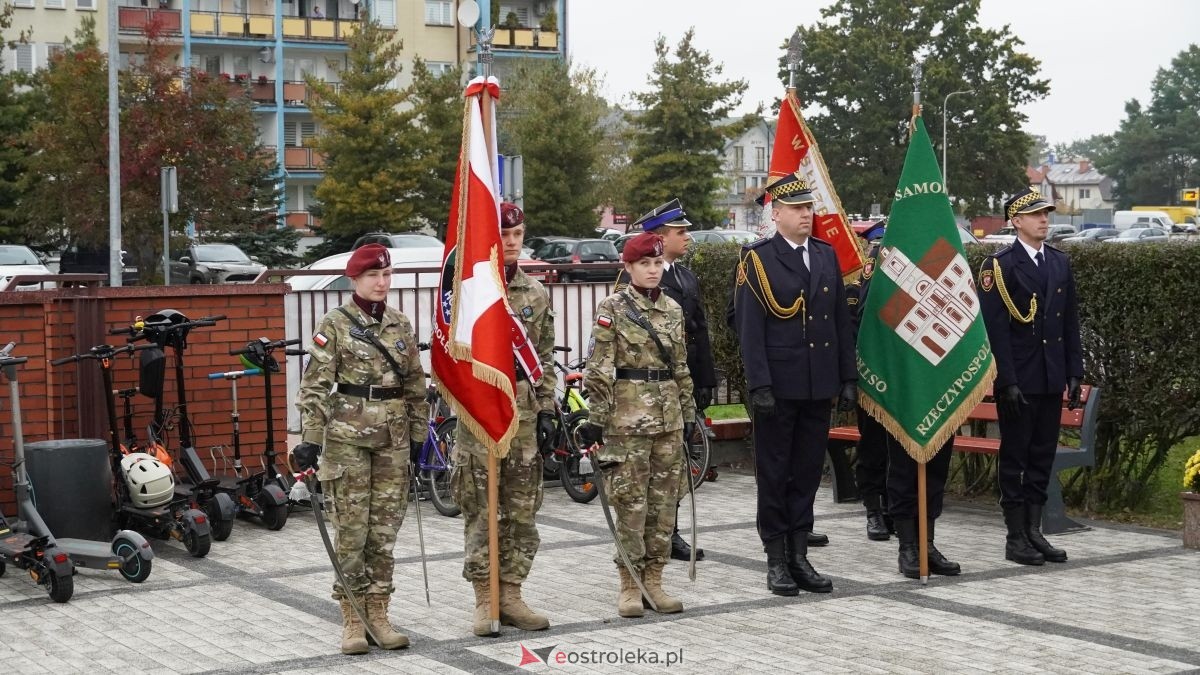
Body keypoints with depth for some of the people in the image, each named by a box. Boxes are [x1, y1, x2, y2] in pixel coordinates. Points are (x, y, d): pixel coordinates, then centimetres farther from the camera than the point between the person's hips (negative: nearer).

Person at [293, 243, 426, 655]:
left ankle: (378, 613, 14)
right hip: (348, 436, -4)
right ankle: (351, 618, 7)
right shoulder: (334, 325, -4)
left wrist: (418, 435, 12)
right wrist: (310, 439, -14)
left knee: (385, 528, 6)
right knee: (352, 529, -2)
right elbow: (315, 386, -8)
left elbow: (415, 385, 15)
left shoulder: (401, 325, 9)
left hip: (393, 438, 4)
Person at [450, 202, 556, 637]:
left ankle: (511, 596, 16)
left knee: (522, 511, 7)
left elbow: (545, 357, 14)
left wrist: (545, 408, 8)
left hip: (523, 414, 5)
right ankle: (485, 602, 7)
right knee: (480, 512, 0)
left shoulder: (536, 293, 11)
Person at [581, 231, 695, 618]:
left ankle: (654, 580, 15)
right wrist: (596, 419, -11)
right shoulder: (612, 309, -5)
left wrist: (688, 412, 14)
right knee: (631, 501, -2)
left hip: (667, 417, 5)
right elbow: (598, 370, -8)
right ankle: (630, 584, 7)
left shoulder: (672, 309, 10)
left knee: (664, 500, 6)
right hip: (628, 417, -5)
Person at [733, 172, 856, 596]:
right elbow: (749, 327, -9)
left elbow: (841, 321, 13)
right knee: (774, 475, 4)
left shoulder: (827, 256, 11)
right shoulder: (757, 259, -5)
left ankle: (799, 556, 18)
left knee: (808, 473, 10)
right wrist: (759, 385, -16)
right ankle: (776, 561, 11)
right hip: (779, 386, -5)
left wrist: (848, 378, 8)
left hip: (819, 386, 5)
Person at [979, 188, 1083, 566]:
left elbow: (1070, 322, 13)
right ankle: (1015, 538, 7)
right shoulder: (999, 265, -8)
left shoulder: (1060, 263, 11)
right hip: (1018, 380, -6)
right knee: (1015, 457, 1)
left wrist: (1074, 373, 8)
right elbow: (994, 328, -12)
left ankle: (1033, 531, 17)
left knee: (1043, 456, 9)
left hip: (1051, 379, 6)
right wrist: (1007, 381, -16)